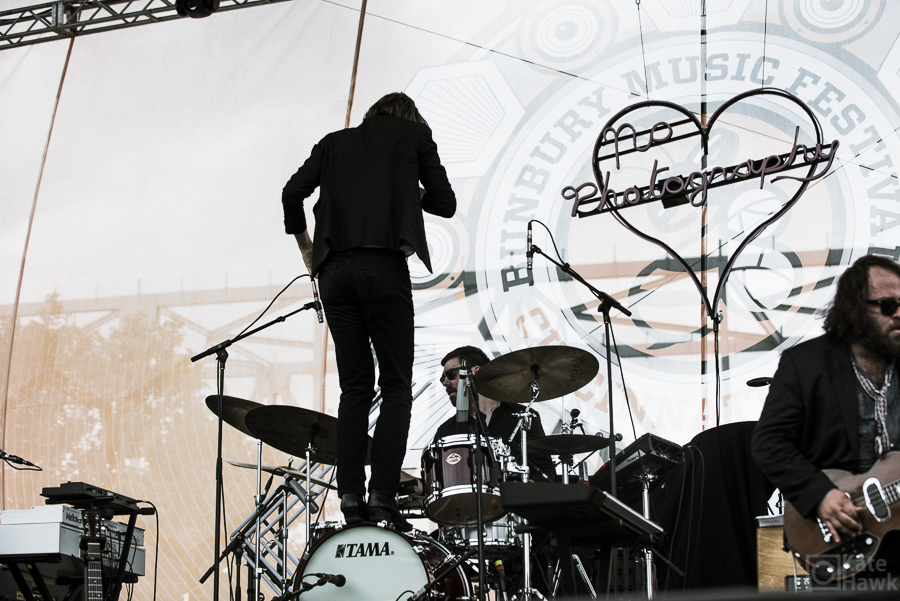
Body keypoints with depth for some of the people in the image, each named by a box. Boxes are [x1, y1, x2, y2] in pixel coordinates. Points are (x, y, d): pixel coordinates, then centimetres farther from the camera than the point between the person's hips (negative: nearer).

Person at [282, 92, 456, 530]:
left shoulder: (334, 142, 22)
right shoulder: (415, 136, 15)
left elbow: (293, 192, 12)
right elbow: (445, 203, 12)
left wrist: (304, 244, 24)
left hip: (334, 271, 4)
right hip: (383, 264, -4)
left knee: (355, 387, 7)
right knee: (396, 386, -2)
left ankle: (350, 498, -2)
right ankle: (382, 496, -13)